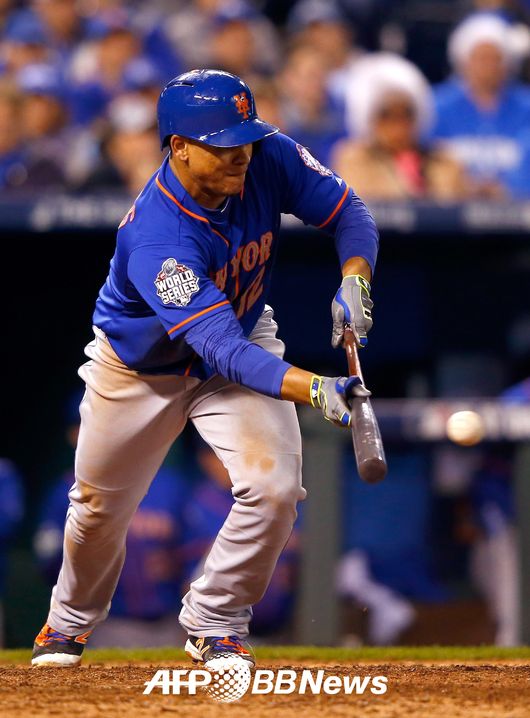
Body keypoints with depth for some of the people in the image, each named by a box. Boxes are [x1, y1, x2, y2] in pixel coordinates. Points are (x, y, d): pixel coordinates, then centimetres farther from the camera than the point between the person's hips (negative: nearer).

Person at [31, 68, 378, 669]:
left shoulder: (270, 159, -26)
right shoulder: (157, 237, -41)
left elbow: (347, 211, -11)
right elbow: (223, 350, -46)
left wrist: (354, 283, -32)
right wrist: (315, 390, -60)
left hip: (246, 336, 3)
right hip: (142, 366, -3)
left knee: (274, 488, -18)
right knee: (101, 505, 15)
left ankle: (213, 623, 6)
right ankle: (72, 618, 48)